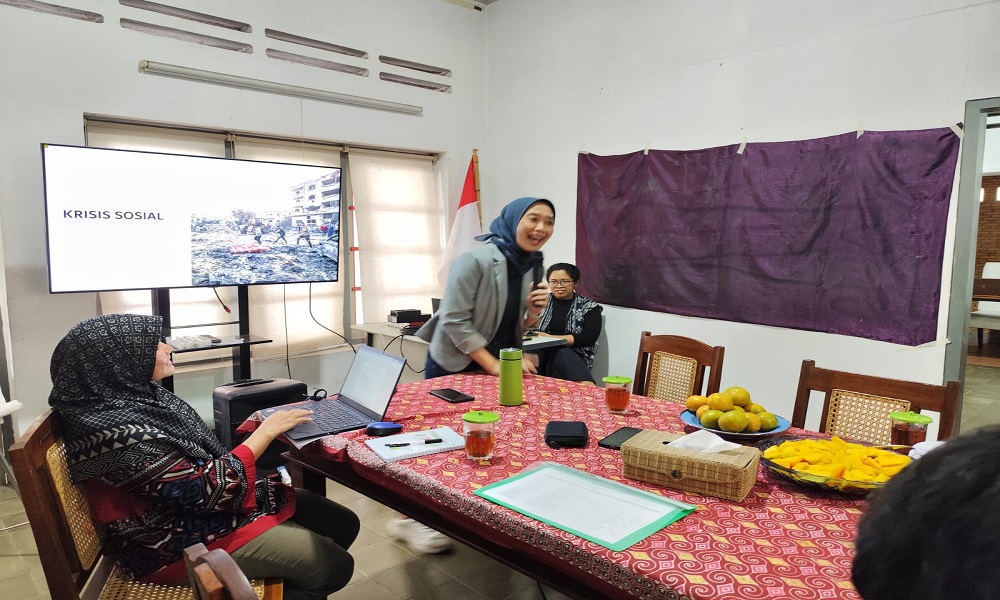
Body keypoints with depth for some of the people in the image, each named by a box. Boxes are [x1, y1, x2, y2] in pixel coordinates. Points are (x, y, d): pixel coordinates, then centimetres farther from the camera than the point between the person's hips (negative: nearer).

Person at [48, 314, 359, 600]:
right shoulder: (119, 434, -29)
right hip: (181, 542, -9)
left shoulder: (132, 396, 1)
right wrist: (266, 431, -18)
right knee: (334, 566, -9)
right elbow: (207, 490, -26)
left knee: (343, 524, 7)